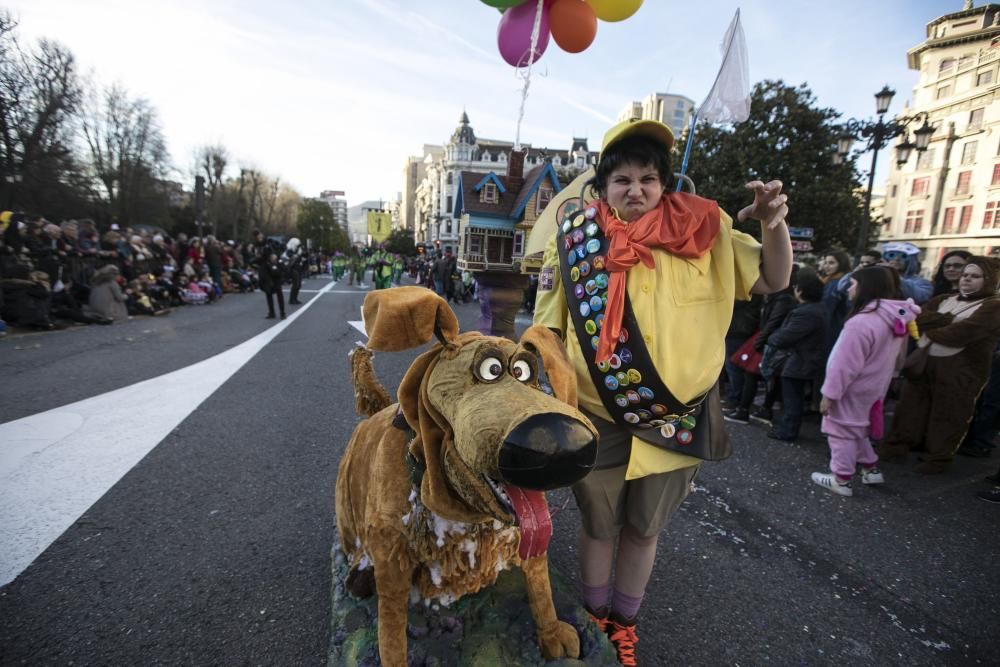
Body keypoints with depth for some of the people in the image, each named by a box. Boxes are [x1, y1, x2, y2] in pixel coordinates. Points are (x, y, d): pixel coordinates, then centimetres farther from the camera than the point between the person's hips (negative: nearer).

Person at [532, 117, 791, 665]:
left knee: (644, 528, 21)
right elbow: (548, 330, -1)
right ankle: (595, 616, 48)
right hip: (598, 418, -1)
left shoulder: (704, 234, -2)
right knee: (598, 525, 19)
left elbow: (773, 281, 6)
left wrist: (774, 225, -14)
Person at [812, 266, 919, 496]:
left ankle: (841, 480, 16)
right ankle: (871, 469, 34)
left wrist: (830, 393, -17)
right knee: (856, 430, 24)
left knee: (842, 432, 6)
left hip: (852, 391, -8)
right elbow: (894, 357, 13)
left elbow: (844, 364, -25)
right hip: (873, 387, 9)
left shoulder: (862, 322, -27)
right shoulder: (897, 319, 2)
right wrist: (884, 379, 22)